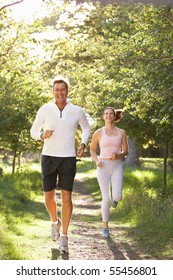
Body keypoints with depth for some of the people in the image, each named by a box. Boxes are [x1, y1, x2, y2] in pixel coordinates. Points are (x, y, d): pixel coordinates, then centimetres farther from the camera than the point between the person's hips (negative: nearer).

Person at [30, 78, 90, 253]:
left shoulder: (77, 111, -2)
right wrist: (42, 136, -16)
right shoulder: (45, 110, -3)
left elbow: (86, 128, 18)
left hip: (68, 159, -1)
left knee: (66, 196, -7)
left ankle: (64, 237, 0)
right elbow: (33, 131, 8)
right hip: (48, 158, 1)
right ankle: (55, 221, 36)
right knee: (49, 196, 4)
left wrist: (83, 145, 1)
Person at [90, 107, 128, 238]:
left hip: (117, 167, 1)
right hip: (103, 167, -1)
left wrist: (119, 155, -14)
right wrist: (97, 161, -8)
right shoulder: (98, 133, 0)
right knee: (106, 199, -7)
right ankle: (106, 227, 13)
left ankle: (114, 197, 25)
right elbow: (92, 149, 12)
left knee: (117, 197, -16)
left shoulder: (122, 132, 4)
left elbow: (125, 151, 10)